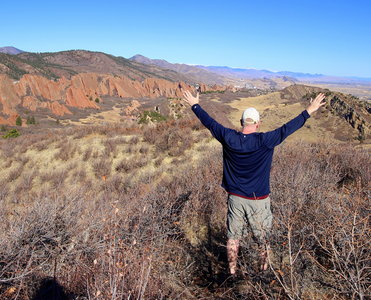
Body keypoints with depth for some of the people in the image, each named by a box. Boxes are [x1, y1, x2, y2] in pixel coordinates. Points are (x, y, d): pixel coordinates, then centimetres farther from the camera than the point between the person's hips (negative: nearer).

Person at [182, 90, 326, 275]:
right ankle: (264, 270, 32)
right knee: (263, 238, 17)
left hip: (235, 198, 3)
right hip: (258, 200, -3)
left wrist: (195, 105, 13)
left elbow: (209, 122, 1)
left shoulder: (229, 138, -9)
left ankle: (232, 271, 29)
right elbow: (287, 129, -13)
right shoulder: (264, 141, -18)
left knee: (233, 237, 16)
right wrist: (308, 112, -3)